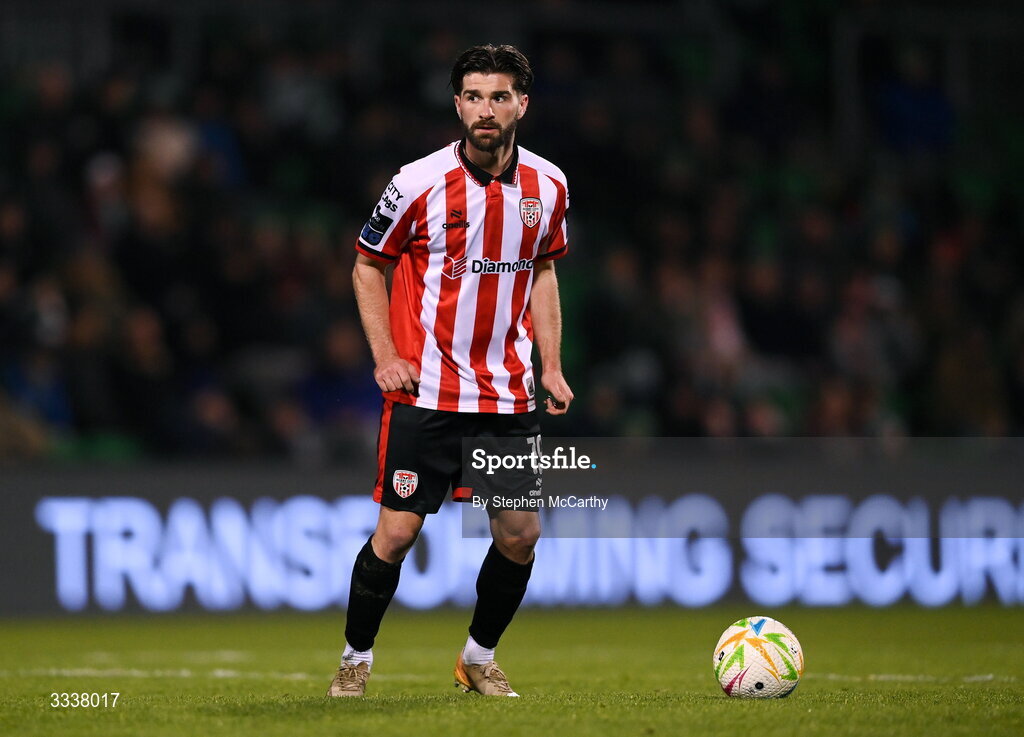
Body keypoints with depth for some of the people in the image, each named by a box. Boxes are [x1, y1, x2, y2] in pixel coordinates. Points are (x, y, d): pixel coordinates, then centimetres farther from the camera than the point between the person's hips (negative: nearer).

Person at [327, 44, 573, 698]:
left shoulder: (547, 185, 2)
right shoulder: (419, 183, -9)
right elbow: (369, 265, 3)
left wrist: (551, 367, 9)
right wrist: (385, 356, -8)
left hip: (510, 394, 4)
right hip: (426, 391, -4)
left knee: (520, 537, 3)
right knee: (397, 532, -6)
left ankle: (480, 658, 24)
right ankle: (356, 658, 13)